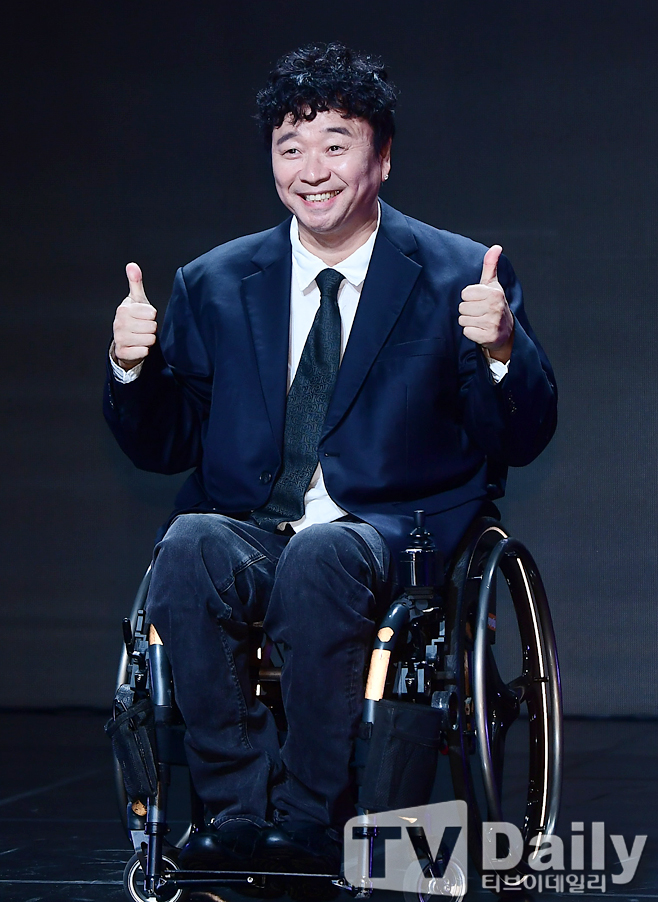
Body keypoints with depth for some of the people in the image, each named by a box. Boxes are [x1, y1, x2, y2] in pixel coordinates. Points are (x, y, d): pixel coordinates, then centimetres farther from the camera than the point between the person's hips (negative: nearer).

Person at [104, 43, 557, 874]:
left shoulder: (458, 277, 7)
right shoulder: (212, 288, 14)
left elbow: (521, 440, 2)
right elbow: (164, 448, 15)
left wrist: (500, 351, -17)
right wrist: (133, 366, -4)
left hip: (391, 534, -2)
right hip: (248, 532, 3)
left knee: (323, 557, -37)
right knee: (190, 546, -32)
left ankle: (312, 822, -26)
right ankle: (239, 808, -27)